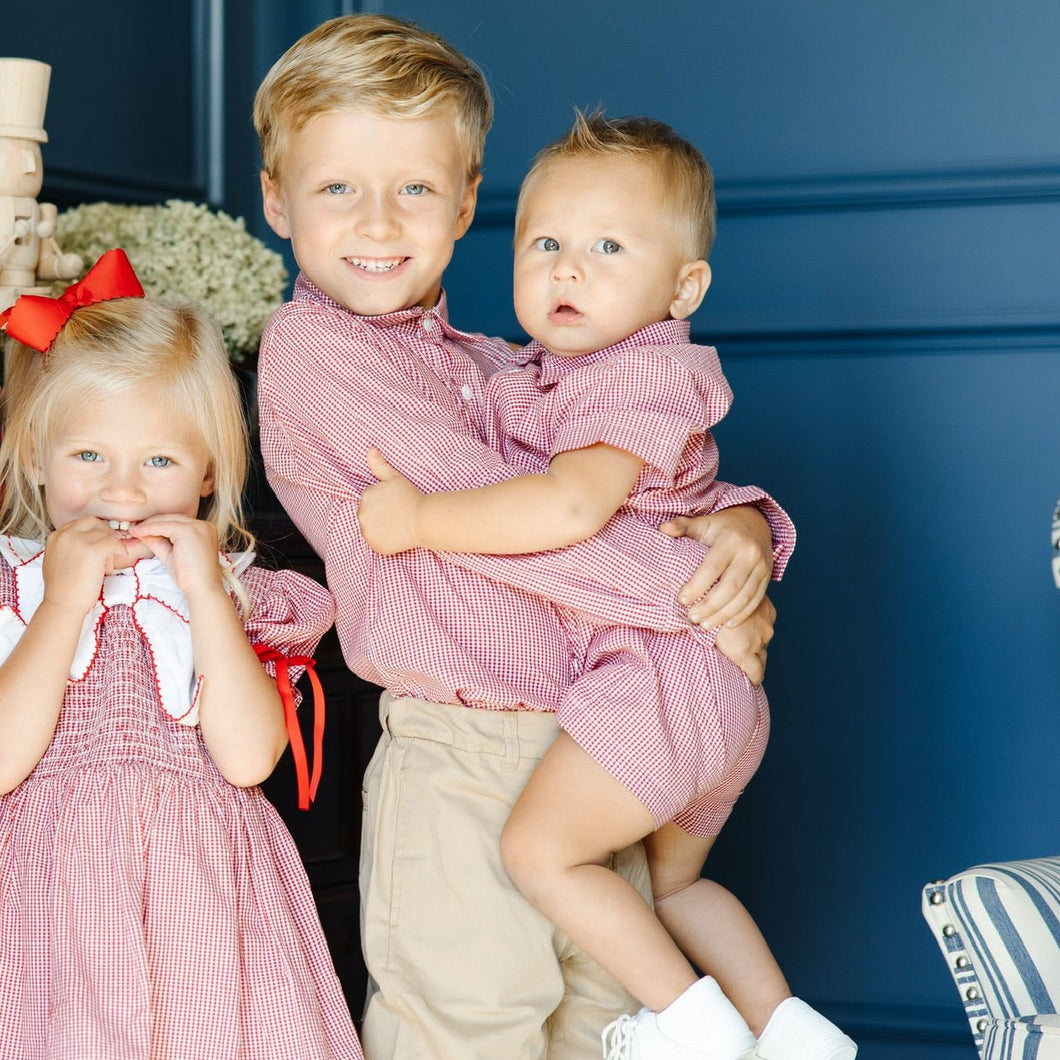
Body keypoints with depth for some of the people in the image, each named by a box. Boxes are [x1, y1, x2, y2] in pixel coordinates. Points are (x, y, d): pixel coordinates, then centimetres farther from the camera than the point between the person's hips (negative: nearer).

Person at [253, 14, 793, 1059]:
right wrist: (693, 589, -15)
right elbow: (483, 509, -15)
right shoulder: (311, 345, -6)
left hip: (593, 754, 7)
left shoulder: (491, 368, 18)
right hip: (458, 766, -7)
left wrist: (740, 524, -6)